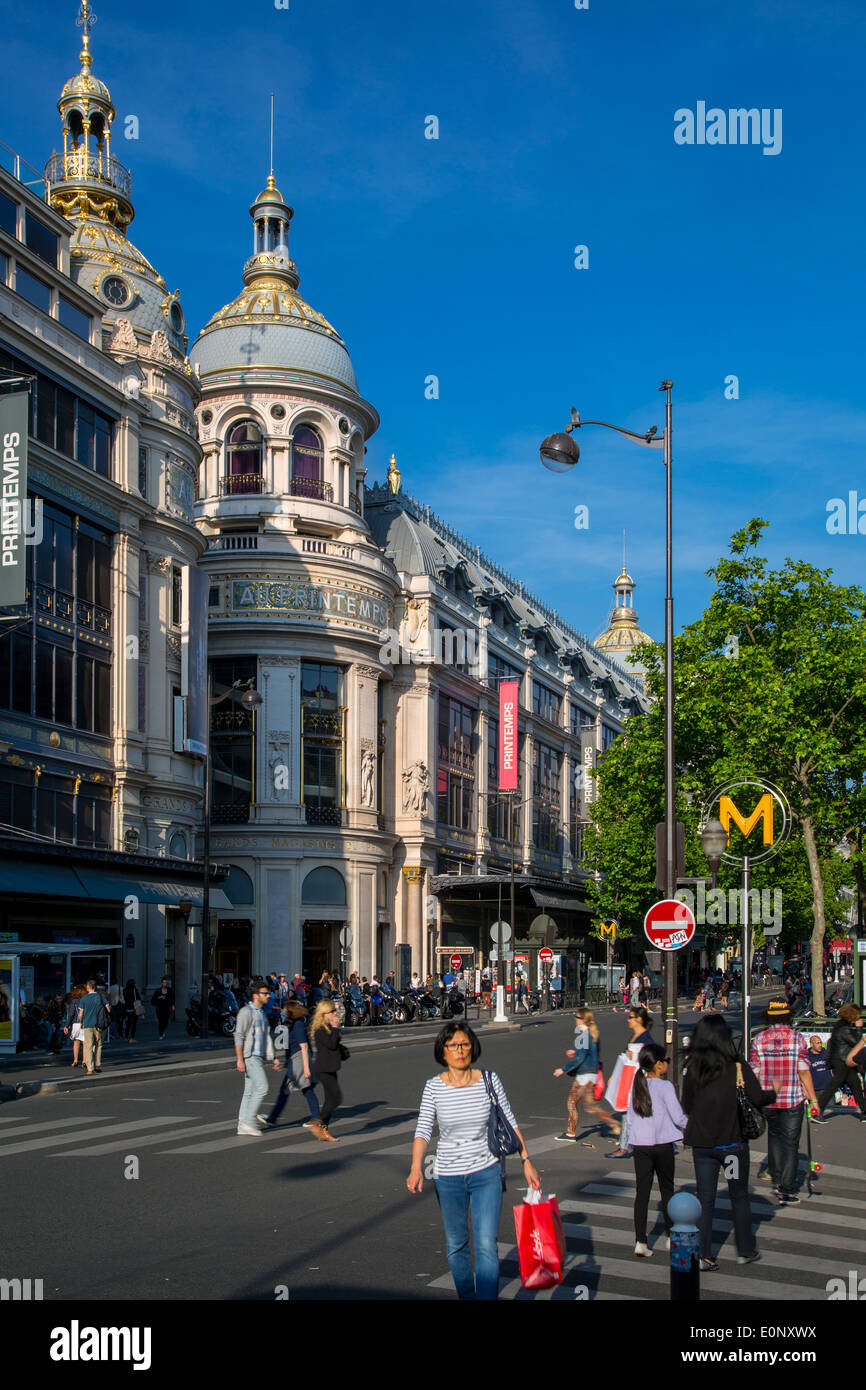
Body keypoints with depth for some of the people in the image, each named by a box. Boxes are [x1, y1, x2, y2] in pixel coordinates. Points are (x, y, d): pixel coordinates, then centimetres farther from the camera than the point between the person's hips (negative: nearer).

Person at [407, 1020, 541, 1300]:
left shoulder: (489, 1080, -5)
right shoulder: (434, 1087, -6)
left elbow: (509, 1123, 4)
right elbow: (423, 1130, -12)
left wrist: (526, 1161, 3)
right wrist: (416, 1167, -27)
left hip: (486, 1174, -1)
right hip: (448, 1177, 1)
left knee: (486, 1245, -11)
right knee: (456, 1246, 13)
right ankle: (466, 1296, 33)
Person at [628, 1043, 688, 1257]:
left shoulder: (636, 1087, 4)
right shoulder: (665, 1087, -11)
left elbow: (630, 1121, 8)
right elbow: (678, 1117, -12)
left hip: (640, 1146, 3)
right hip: (663, 1145, -3)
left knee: (642, 1192, 4)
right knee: (667, 1190, 13)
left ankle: (640, 1241, 0)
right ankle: (671, 1236, 24)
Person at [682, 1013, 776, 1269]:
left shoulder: (692, 1069, -4)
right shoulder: (738, 1067, -13)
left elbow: (686, 1106, 3)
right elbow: (758, 1098, -13)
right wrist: (773, 1092, 8)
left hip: (701, 1144, 2)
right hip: (732, 1142, -2)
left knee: (705, 1200, 10)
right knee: (739, 1198, 15)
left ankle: (703, 1256, 10)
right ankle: (746, 1251, 24)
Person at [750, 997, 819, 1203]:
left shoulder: (759, 1039, -3)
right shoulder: (797, 1038, -8)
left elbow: (754, 1072, -2)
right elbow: (804, 1071, -9)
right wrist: (813, 1098, -1)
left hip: (768, 1100, 2)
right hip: (793, 1100, -2)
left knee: (774, 1135, 24)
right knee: (790, 1143, 2)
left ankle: (776, 1177, 32)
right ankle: (786, 1191, -2)